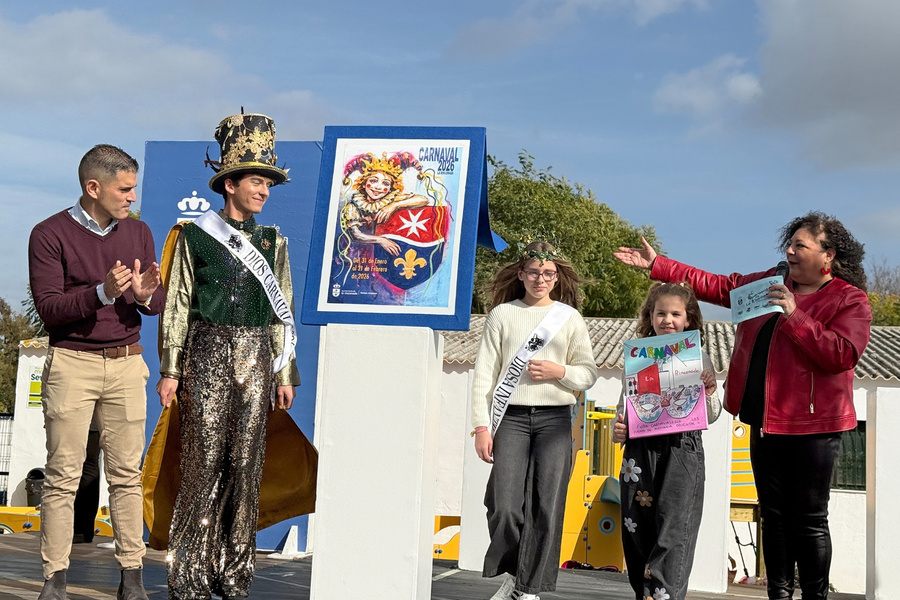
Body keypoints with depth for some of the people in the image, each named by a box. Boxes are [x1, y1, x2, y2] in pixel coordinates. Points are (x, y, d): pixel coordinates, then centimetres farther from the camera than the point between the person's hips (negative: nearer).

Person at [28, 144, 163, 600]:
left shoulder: (138, 232, 10)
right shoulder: (50, 235, -3)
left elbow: (159, 304, 10)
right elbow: (49, 310, -9)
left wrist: (145, 295, -13)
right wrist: (102, 292, -23)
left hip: (126, 364, 4)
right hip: (71, 364, -3)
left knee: (126, 473, 4)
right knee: (63, 476, -2)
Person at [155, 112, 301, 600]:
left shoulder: (272, 242, 12)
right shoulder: (195, 236, 3)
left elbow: (281, 311, 13)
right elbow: (177, 305, 3)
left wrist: (285, 374, 9)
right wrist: (171, 369, -2)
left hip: (255, 361, 3)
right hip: (208, 357, -3)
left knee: (246, 463, 3)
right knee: (204, 461, -6)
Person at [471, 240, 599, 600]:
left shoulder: (570, 318, 10)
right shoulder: (502, 314, 8)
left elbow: (588, 374, 10)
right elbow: (484, 372, 4)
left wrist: (560, 371, -11)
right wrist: (481, 425, -4)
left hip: (554, 419, 1)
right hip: (511, 418, -1)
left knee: (547, 508, -4)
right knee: (505, 507, -9)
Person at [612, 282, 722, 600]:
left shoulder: (699, 358, 8)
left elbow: (709, 417, 8)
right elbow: (625, 404, 17)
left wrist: (710, 395, -13)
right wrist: (618, 430, -2)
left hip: (683, 447, -2)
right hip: (641, 447, 2)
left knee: (674, 529, -11)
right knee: (638, 530, 3)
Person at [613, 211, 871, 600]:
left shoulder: (850, 300, -6)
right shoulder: (770, 283, 13)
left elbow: (842, 354, -20)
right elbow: (715, 286, 18)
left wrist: (795, 315, -23)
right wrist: (656, 265, 16)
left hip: (811, 426, -6)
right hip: (765, 422, 6)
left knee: (810, 519, 0)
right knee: (774, 514, 11)